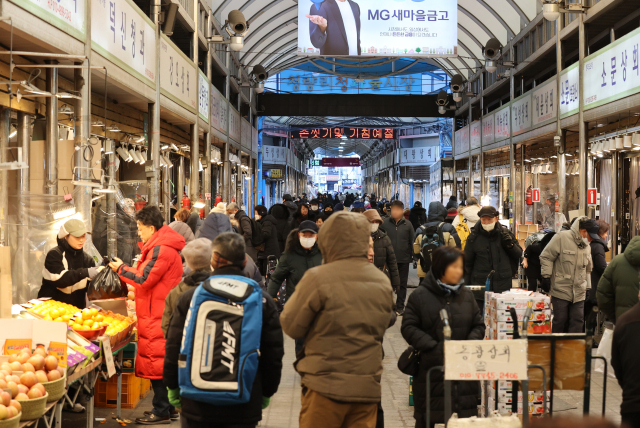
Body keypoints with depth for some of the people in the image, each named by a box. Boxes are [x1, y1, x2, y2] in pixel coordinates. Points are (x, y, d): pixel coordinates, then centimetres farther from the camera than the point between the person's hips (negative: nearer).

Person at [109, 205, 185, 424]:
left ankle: (161, 411, 2)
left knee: (156, 361, -4)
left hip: (156, 316, -11)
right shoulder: (164, 246, 15)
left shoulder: (161, 250, -18)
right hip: (160, 313, 11)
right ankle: (168, 407, 23)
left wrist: (121, 269, -5)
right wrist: (125, 269, 10)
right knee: (162, 362, 15)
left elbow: (144, 279, -18)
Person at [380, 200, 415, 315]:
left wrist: (411, 257, 2)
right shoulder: (385, 224, -2)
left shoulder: (407, 225, 1)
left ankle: (400, 307, 19)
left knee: (402, 284, 9)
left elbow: (411, 241, 5)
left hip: (404, 259, 1)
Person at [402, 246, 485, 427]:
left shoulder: (467, 295, 9)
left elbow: (478, 325, 12)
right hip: (430, 368, -3)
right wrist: (435, 347, -15)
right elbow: (408, 328, -7)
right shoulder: (420, 296, -4)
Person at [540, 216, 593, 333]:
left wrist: (588, 288, 19)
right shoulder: (561, 238, -7)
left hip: (579, 292, 6)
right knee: (560, 320, 1)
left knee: (578, 321, 3)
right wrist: (546, 276, -11)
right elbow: (546, 257, -6)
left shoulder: (586, 245, 15)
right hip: (561, 289, -6)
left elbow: (588, 269, 22)